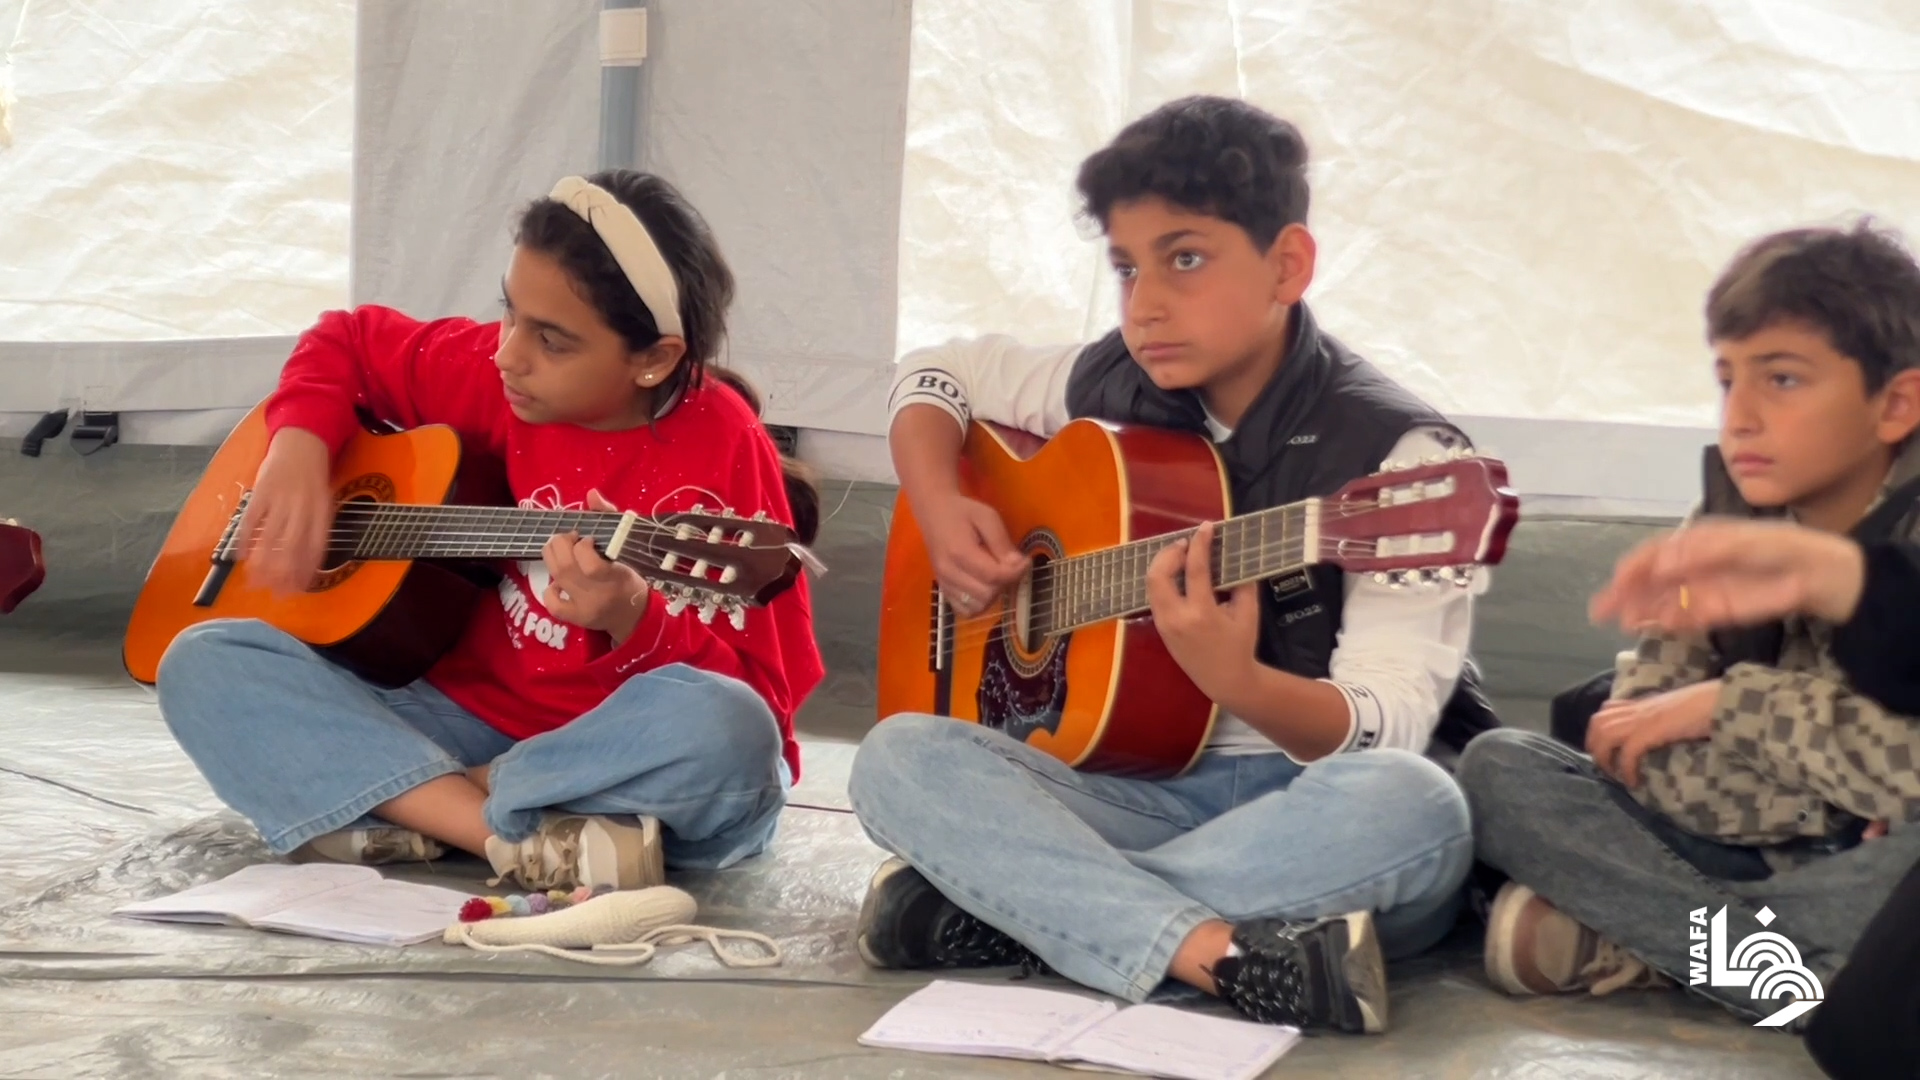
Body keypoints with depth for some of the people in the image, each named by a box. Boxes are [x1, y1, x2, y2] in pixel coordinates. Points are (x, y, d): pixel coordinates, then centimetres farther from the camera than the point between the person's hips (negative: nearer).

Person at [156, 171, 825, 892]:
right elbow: (348, 341, 17)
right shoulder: (495, 378, -1)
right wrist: (299, 449, -2)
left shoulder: (723, 450, -15)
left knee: (717, 728, -41)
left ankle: (406, 817, -20)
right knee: (203, 662, -10)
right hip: (477, 718, 5)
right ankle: (524, 842, -24)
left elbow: (762, 697, -15)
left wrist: (633, 621, -33)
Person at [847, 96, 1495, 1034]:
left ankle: (999, 907, -29)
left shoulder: (1395, 454, -12)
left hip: (1311, 808, -4)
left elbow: (1381, 732, -19)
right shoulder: (1113, 388, 5)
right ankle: (1225, 954, -35)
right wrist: (940, 512, 3)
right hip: (1150, 788, 4)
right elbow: (938, 373, 23)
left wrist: (1235, 678, -39)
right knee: (899, 757, -20)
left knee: (1409, 805, -39)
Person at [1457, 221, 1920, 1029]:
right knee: (1500, 769, -10)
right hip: (1748, 855, 4)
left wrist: (1733, 703, -21)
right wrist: (1841, 803, -22)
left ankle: (1623, 941, -16)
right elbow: (1645, 753, -10)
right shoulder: (1729, 528, -3)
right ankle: (1809, 965, -18)